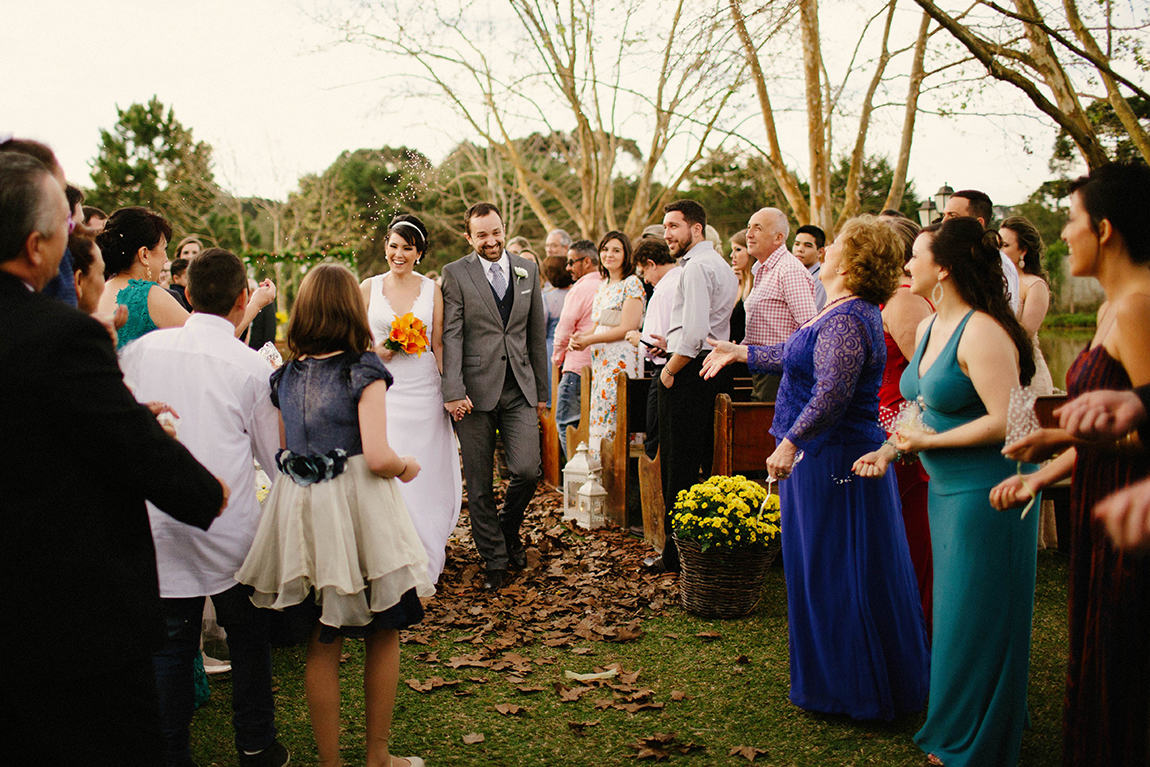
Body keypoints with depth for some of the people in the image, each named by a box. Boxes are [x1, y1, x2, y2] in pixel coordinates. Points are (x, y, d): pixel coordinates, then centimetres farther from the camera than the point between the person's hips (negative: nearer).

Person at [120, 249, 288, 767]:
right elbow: (275, 457, 0)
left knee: (171, 642, 13)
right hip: (230, 527, -2)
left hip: (158, 525, 2)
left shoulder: (140, 349, -1)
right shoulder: (252, 366, -8)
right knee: (248, 637, 15)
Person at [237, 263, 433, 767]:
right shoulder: (364, 370, -10)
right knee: (383, 636, 14)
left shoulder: (285, 375, 6)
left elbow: (280, 452, 11)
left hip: (300, 513, 5)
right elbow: (377, 457, -19)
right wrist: (407, 466, 1)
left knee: (322, 645, 15)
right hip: (359, 513, -4)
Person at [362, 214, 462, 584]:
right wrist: (381, 351, -12)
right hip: (383, 392, 0)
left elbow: (439, 345, 4)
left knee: (427, 476, 6)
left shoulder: (432, 289, 5)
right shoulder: (368, 287, 5)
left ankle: (425, 561, 24)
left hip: (424, 392, 0)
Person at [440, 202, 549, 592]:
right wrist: (453, 392, -15)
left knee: (528, 470, -9)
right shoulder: (455, 273, 0)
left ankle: (509, 527, 23)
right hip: (475, 390, -2)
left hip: (519, 389, 2)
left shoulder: (528, 270, 11)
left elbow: (537, 333, 14)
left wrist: (541, 391, 14)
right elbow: (451, 336, -6)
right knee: (479, 484, 4)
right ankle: (495, 558, 21)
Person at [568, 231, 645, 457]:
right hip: (601, 360, 8)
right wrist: (580, 337, 1)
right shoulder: (603, 285, 17)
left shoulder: (632, 283, -8)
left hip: (621, 360, -8)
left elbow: (627, 328, -15)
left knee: (610, 420, -8)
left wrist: (589, 340, -10)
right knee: (599, 419, 6)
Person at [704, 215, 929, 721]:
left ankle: (849, 688, 17)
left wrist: (791, 442, -26)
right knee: (844, 569, 19)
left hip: (832, 462, -10)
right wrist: (741, 353, 31)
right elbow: (799, 357, 24)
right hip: (834, 456, 10)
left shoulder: (846, 321, -21)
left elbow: (832, 391, -30)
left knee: (835, 571, 2)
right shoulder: (843, 313, 12)